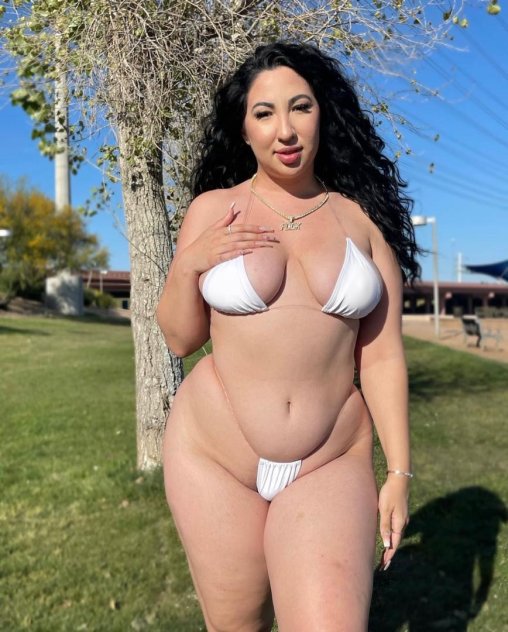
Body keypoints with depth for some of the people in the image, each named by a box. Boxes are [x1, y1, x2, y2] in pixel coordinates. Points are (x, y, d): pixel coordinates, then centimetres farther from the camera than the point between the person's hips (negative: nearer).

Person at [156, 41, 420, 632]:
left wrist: (399, 471, 1)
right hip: (213, 456, 1)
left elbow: (382, 356, 1)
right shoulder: (213, 208, 0)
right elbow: (179, 338, 6)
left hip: (332, 465, 0)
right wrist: (187, 265, -12)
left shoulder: (362, 216, 1)